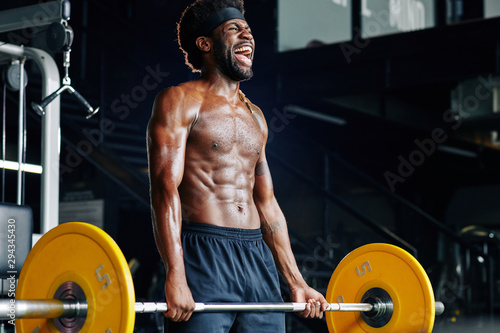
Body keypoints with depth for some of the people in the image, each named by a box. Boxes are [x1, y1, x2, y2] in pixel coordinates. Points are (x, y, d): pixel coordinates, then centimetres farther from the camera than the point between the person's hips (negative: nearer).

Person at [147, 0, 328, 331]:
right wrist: (175, 276, -24)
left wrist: (297, 283, 17)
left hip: (258, 255, 7)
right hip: (203, 254, -7)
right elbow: (165, 189, -12)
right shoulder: (180, 102, -1)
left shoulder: (254, 116, 20)